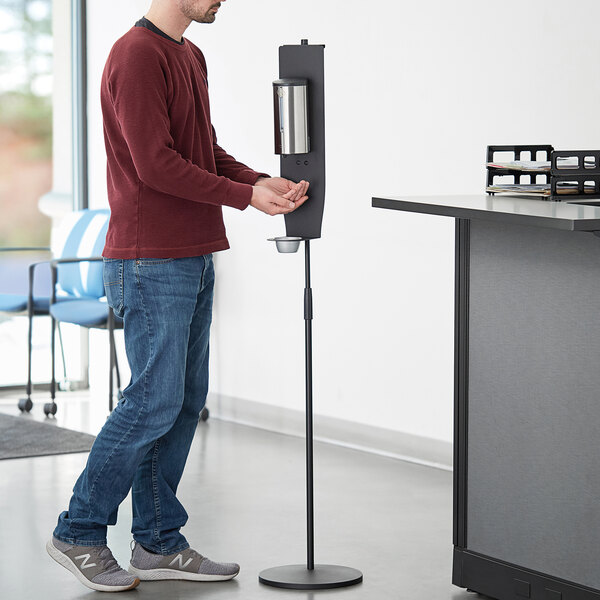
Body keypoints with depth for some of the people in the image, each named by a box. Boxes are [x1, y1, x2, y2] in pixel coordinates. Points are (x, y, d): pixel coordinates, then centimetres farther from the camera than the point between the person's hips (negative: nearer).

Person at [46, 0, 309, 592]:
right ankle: (79, 533, 5)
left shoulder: (190, 57, 17)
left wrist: (263, 181, 0)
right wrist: (246, 196, -16)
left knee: (184, 402, 10)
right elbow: (155, 165, -20)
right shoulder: (137, 55, -14)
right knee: (155, 400, -7)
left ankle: (158, 542, 17)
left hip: (193, 260, 10)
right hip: (150, 263, -10)